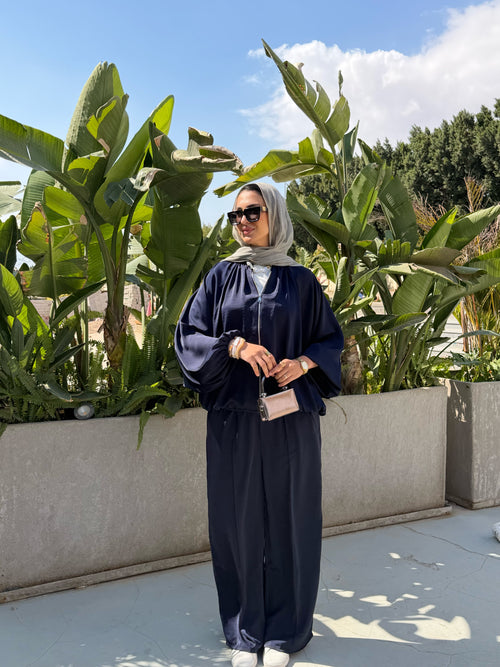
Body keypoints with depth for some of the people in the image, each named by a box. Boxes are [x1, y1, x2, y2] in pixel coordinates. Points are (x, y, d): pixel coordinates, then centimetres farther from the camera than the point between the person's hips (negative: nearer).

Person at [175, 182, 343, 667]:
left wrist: (303, 362, -10)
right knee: (238, 519, 5)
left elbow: (330, 339, 10)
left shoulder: (301, 280, 7)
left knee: (287, 517, 6)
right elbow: (188, 334, 2)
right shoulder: (222, 277, 7)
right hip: (233, 417, 0)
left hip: (290, 416, 0)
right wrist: (234, 345, -16)